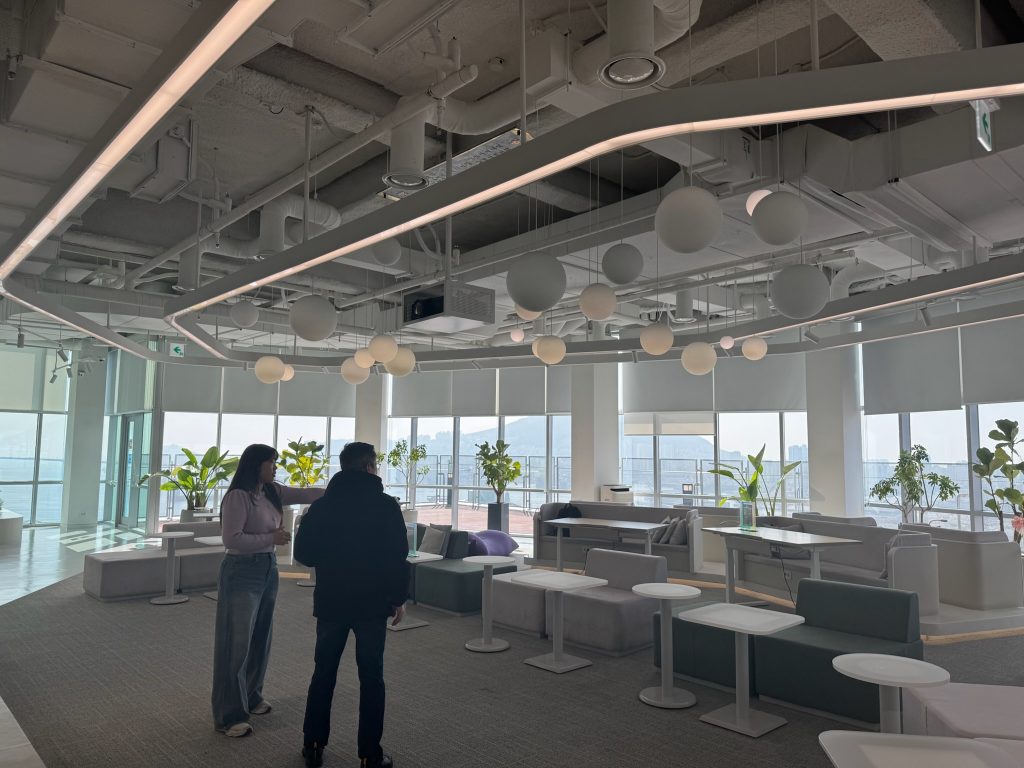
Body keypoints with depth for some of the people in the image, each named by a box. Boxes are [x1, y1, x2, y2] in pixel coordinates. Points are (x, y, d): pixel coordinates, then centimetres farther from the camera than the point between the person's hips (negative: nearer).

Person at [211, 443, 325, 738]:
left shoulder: (273, 492, 5)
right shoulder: (238, 496, -18)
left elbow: (305, 494, 3)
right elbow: (231, 539, -22)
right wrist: (271, 538, -19)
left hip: (268, 569, 8)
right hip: (242, 572, -8)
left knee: (260, 638, 18)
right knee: (237, 643, -1)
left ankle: (251, 697, 35)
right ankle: (229, 715, 10)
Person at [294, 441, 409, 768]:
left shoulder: (322, 505, 0)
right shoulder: (386, 505, -9)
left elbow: (303, 553, 2)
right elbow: (398, 557, -10)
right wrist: (399, 597, 0)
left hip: (330, 601, 3)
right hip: (372, 603, -3)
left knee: (323, 673, 15)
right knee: (371, 678, 5)